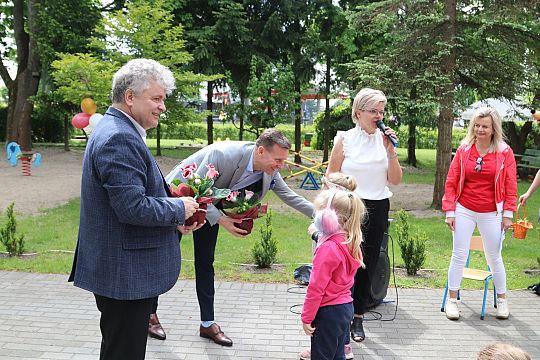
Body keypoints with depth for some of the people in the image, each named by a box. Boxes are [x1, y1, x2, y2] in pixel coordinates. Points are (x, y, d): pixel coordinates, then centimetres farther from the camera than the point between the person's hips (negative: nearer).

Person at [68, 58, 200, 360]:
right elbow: (132, 208, -28)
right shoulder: (120, 138, -21)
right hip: (125, 274, -11)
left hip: (118, 269, 11)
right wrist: (179, 209, -12)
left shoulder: (116, 130, 13)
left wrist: (173, 217, 10)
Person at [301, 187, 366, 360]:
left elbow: (316, 287, -21)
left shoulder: (328, 248, -24)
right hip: (346, 307, 9)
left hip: (328, 313, -8)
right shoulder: (349, 242, 1)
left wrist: (306, 317, -14)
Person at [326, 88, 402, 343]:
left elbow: (396, 181, 3)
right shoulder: (344, 139, -3)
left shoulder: (384, 140, 4)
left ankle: (358, 316, 25)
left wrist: (391, 152, -9)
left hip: (378, 209, 3)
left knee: (368, 264, 10)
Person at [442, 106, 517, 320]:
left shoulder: (505, 152, -4)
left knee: (494, 257, 11)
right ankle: (452, 299, 16)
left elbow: (510, 186, -1)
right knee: (459, 255, 4)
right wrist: (450, 212, -3)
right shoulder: (464, 150, -1)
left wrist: (508, 214, -4)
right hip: (464, 211, 1)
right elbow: (451, 182, 0)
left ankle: (501, 299, 29)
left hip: (491, 214, 0)